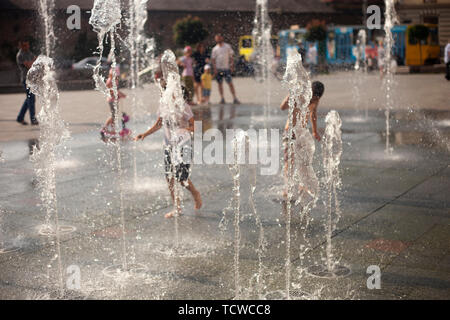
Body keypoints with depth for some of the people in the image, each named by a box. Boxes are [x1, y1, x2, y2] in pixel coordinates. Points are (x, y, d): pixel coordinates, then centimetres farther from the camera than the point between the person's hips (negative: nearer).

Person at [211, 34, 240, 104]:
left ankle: (235, 99, -6)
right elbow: (213, 59, 5)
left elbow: (231, 57, 6)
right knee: (220, 84, 4)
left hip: (227, 68, -1)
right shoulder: (215, 49, 5)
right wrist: (215, 69, -5)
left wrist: (232, 66, -2)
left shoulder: (227, 46, 4)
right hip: (218, 69, 1)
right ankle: (222, 98, 13)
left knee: (230, 83, -6)